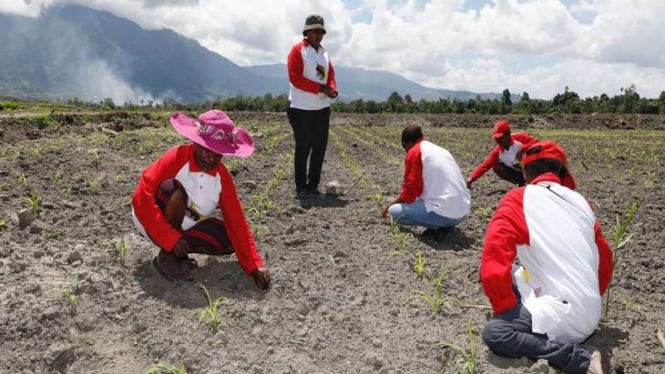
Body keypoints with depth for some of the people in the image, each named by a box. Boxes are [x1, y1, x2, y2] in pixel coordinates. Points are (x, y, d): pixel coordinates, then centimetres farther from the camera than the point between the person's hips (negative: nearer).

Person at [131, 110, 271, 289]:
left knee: (229, 242, -14)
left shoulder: (222, 177, -10)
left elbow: (236, 222, -11)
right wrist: (171, 238, -33)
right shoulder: (177, 158, -25)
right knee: (174, 190, -34)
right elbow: (141, 197, -30)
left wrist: (255, 265, -19)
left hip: (186, 226, 5)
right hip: (153, 222, -4)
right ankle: (167, 256, -16)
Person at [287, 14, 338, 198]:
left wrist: (332, 89, -10)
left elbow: (331, 75, 13)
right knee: (303, 148, -1)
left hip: (322, 107, 6)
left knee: (320, 147, 8)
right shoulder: (297, 49, -6)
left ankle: (313, 184, 19)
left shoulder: (324, 52, 14)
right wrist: (320, 88, -21)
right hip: (301, 108, -6)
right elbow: (295, 78, -15)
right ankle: (301, 187, 10)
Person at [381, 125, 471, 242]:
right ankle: (445, 223, 10)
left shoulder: (414, 152, -4)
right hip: (463, 211, 9)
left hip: (445, 213, -8)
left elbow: (410, 191, -7)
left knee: (394, 211, 3)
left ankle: (439, 226, -3)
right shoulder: (441, 150, 20)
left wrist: (390, 206, 11)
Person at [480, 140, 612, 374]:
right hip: (590, 316, 8)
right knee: (514, 276, 19)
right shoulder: (580, 201, 12)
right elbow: (604, 258, 19)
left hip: (564, 316, -8)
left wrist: (506, 310, -4)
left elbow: (493, 262, -15)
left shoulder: (517, 200, -7)